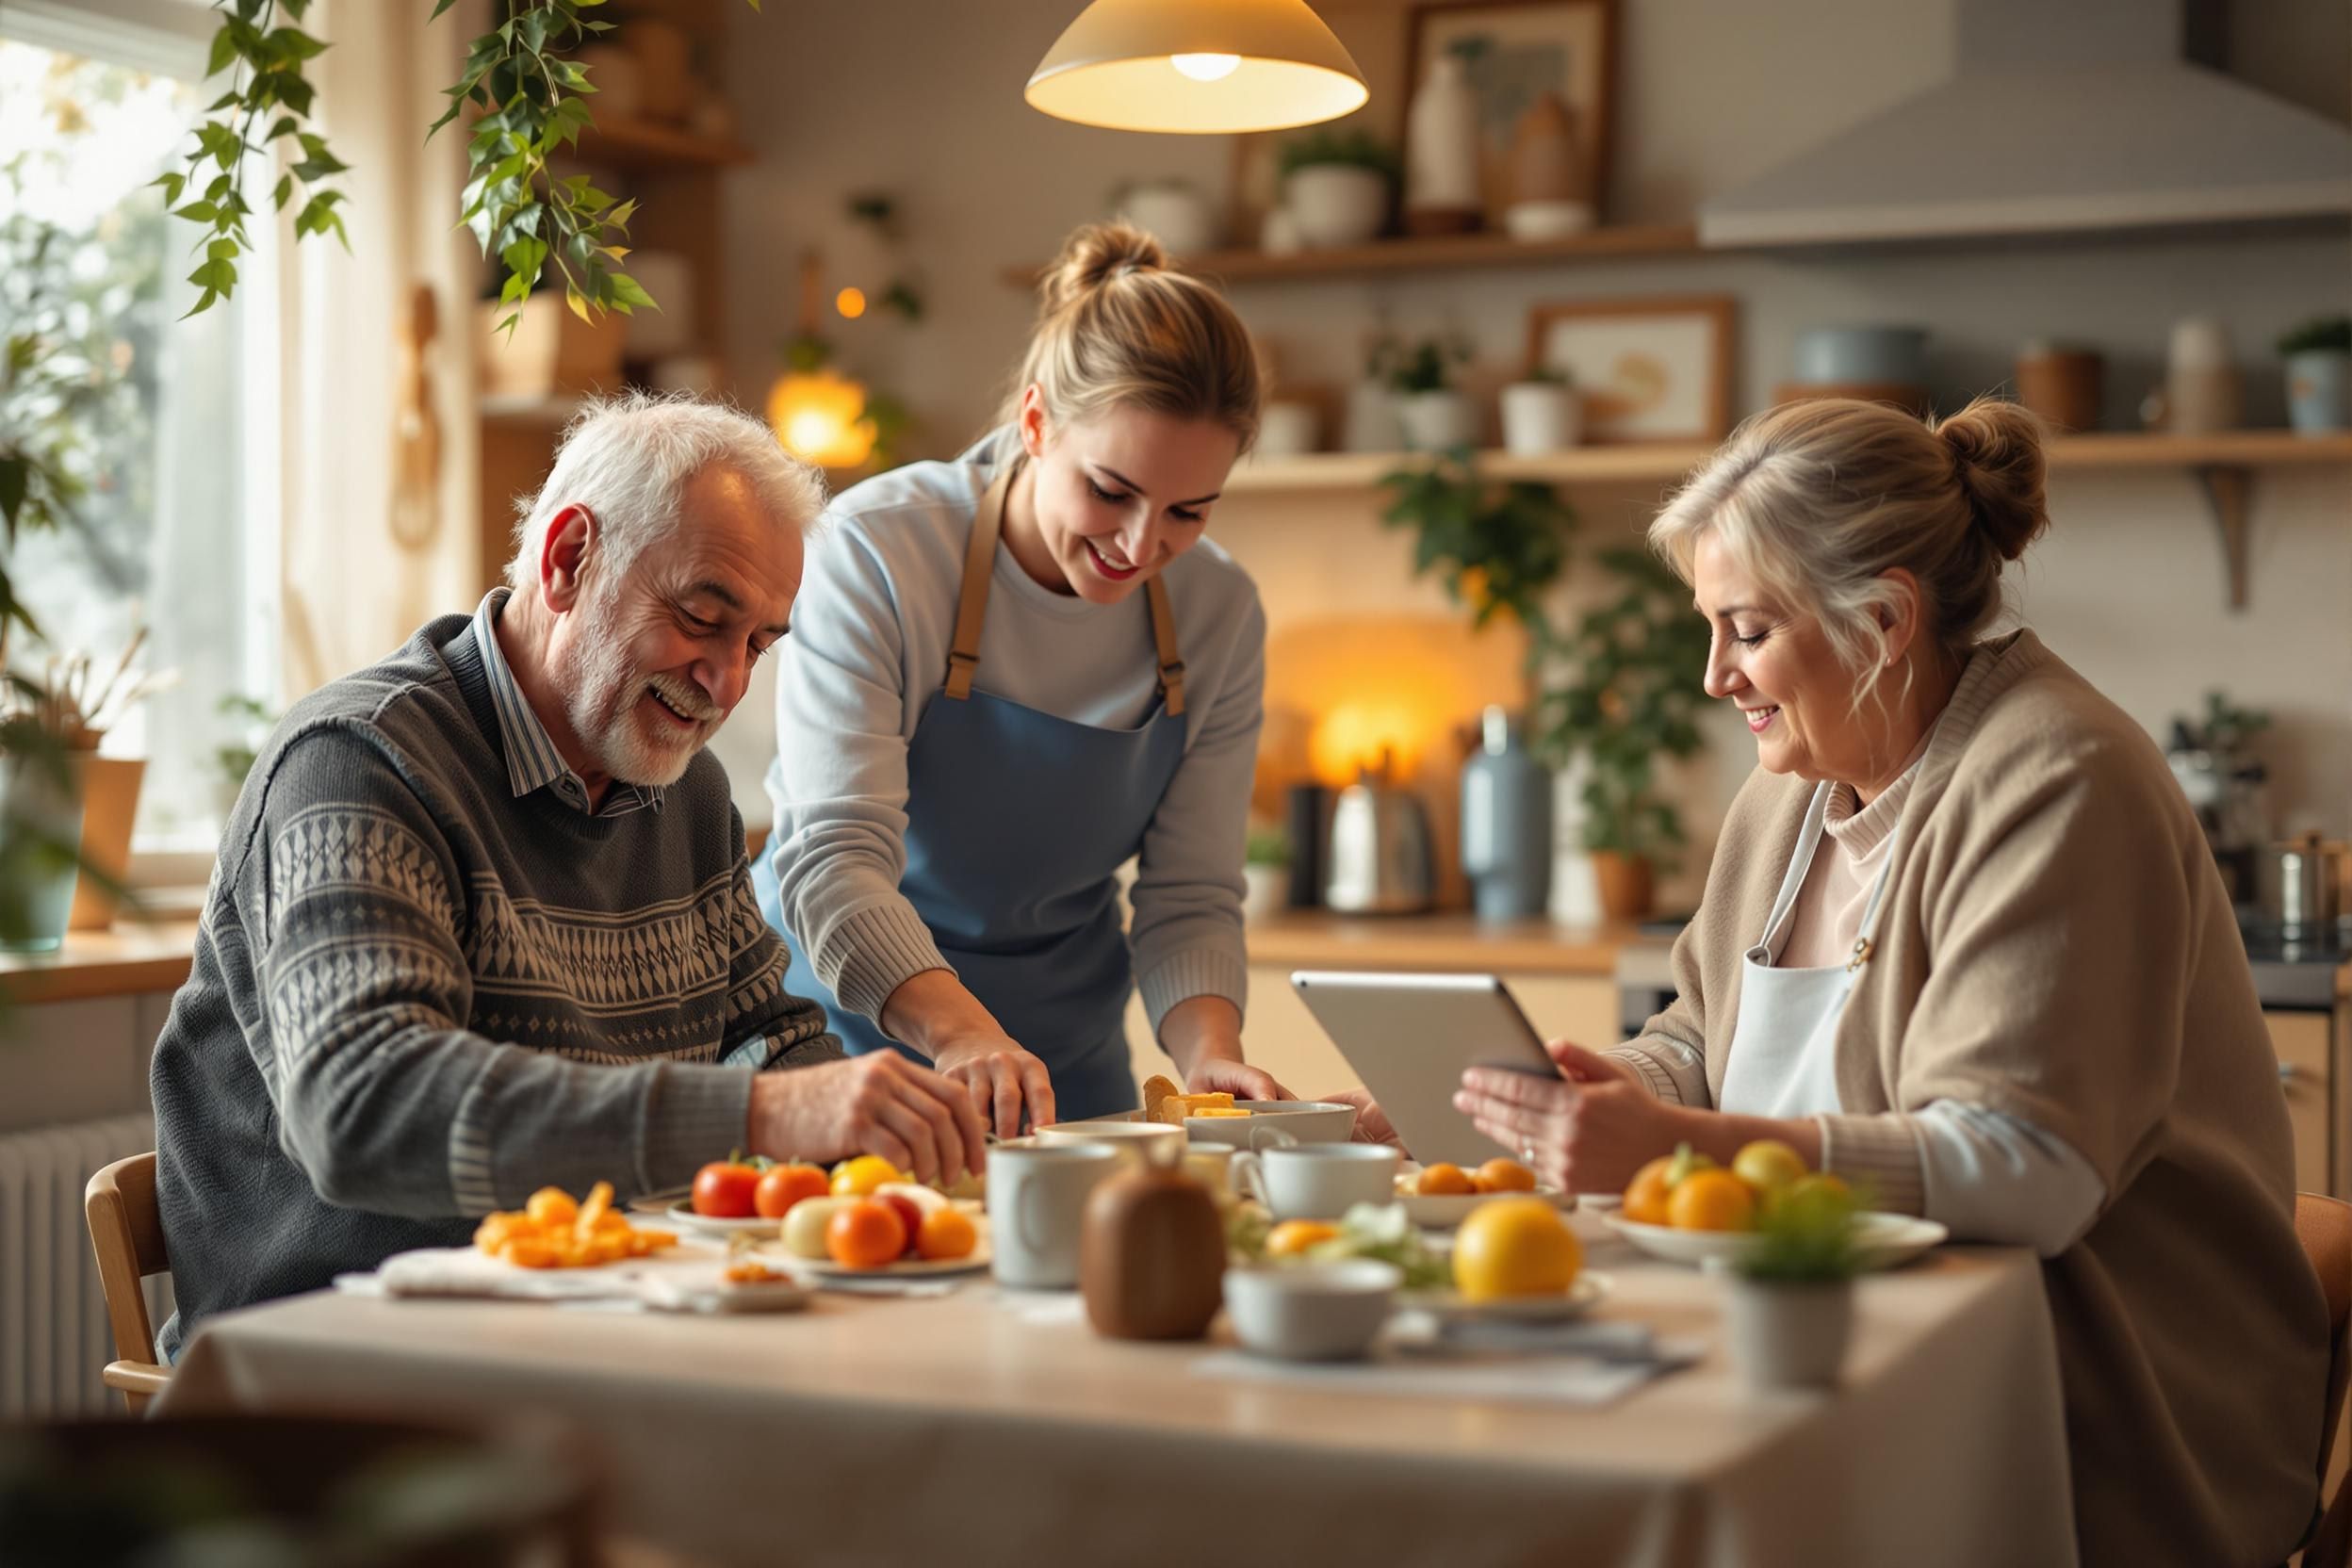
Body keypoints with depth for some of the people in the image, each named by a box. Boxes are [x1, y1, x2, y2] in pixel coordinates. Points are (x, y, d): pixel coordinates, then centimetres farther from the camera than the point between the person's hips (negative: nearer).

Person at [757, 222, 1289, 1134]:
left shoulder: (1219, 614, -2)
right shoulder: (879, 552, -15)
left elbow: (1189, 896, -1)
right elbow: (833, 861, -23)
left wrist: (1208, 1049, -21)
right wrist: (961, 1032, -39)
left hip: (1069, 1068, 3)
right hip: (848, 1038, -2)